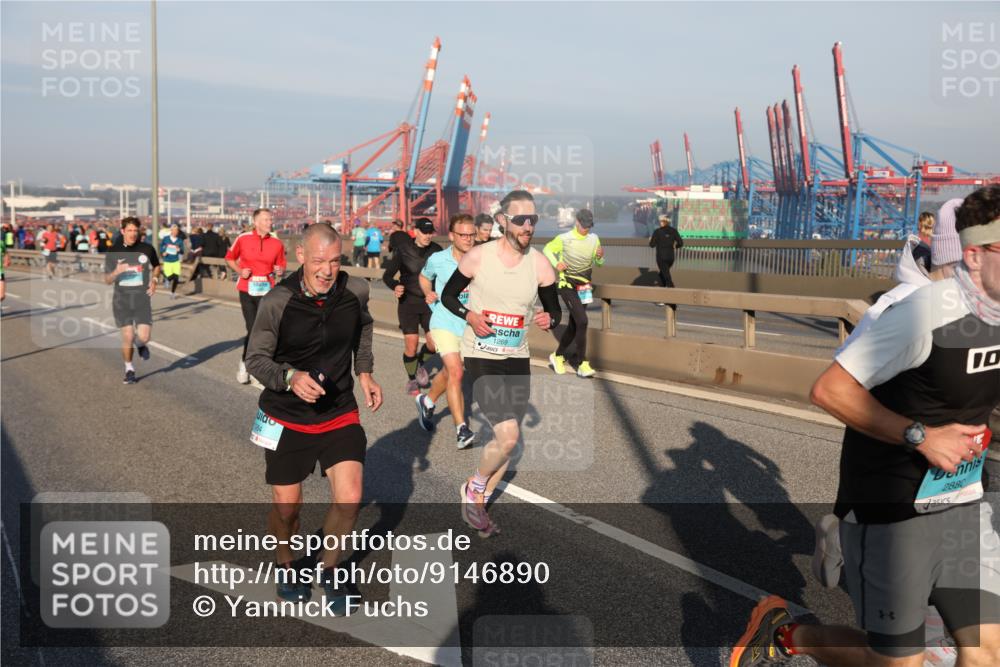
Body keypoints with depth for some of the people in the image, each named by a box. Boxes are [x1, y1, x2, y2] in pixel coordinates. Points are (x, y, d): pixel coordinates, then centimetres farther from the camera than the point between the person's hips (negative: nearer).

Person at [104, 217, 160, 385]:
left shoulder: (147, 249, -1)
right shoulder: (113, 252, -2)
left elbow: (156, 266, 19)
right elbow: (107, 280, -1)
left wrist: (154, 280, 1)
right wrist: (116, 272, -22)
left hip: (142, 297, 0)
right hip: (122, 299, 0)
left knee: (144, 336, -11)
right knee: (127, 337, -1)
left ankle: (141, 344, 28)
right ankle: (129, 369, 22)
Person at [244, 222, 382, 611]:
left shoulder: (356, 291, -8)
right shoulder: (277, 302, -18)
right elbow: (256, 359, -12)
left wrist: (365, 372, 4)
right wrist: (291, 377, -31)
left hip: (340, 414, 2)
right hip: (287, 418, -2)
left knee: (349, 499, -8)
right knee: (286, 506, 5)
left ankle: (329, 569, 20)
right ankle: (286, 566, 38)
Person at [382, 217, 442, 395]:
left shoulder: (436, 250, -2)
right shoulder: (403, 250, -8)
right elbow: (387, 275, -3)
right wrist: (394, 287, -23)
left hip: (430, 302, 2)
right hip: (408, 302, -2)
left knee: (434, 342, -7)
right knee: (411, 344, -6)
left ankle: (420, 365, 27)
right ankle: (412, 380, 19)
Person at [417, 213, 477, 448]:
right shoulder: (437, 259, -7)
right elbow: (424, 276, 15)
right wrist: (429, 294, -3)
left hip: (469, 325, 3)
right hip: (444, 323, -3)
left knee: (449, 372, 21)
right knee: (456, 372, -19)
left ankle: (427, 401, 49)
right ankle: (461, 428, -16)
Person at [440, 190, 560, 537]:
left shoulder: (540, 264, -3)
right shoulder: (478, 256, -10)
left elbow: (554, 311, 5)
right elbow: (448, 295, 2)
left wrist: (549, 320, -19)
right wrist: (470, 315, -17)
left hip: (517, 357, 4)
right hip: (481, 355, -4)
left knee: (507, 439, 10)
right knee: (508, 434, -18)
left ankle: (478, 504, 31)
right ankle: (473, 488, 11)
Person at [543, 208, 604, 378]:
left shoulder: (594, 239, 2)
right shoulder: (564, 238, -10)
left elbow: (598, 263, 11)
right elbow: (547, 249, 5)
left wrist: (600, 256, -12)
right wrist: (556, 263, -12)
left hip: (584, 285, 6)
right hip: (567, 284, -6)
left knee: (574, 325, 10)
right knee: (582, 321, -19)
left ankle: (557, 356, 29)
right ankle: (581, 364, -13)